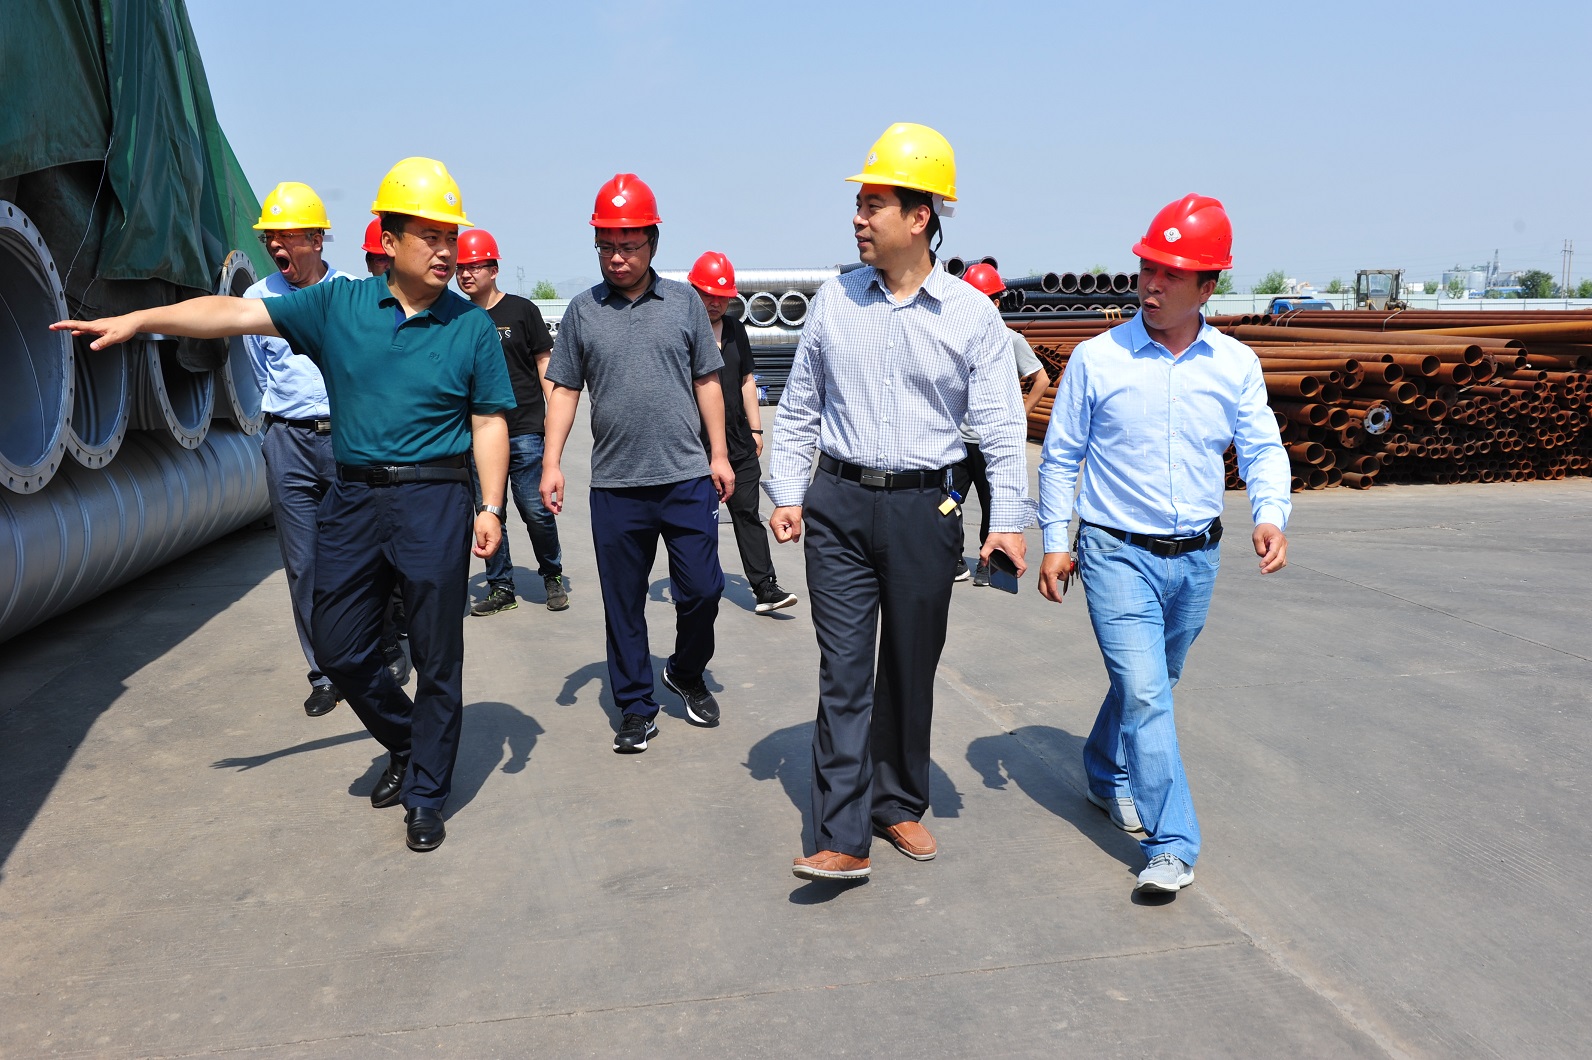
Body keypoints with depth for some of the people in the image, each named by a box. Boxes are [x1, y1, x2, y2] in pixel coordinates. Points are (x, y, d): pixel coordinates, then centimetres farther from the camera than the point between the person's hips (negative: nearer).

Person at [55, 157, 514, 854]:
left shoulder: (472, 326, 0)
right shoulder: (338, 305, 4)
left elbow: (489, 424, 0)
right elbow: (238, 314, 0)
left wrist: (492, 507, -8)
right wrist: (137, 320, -9)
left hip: (434, 498, -3)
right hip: (352, 496, 3)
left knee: (437, 659, 3)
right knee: (337, 646, 9)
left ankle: (425, 796, 19)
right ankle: (404, 741, 36)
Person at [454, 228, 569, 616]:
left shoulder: (521, 310, 2)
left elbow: (544, 364, 4)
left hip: (525, 429, -3)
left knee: (535, 509, -4)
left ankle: (552, 576, 17)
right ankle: (501, 587, 17)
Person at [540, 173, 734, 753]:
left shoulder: (683, 302, 5)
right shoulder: (582, 310, 5)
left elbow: (707, 381, 8)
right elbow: (564, 390, 7)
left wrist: (719, 455, 4)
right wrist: (552, 461, -1)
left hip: (686, 478, 0)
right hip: (614, 486, 0)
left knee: (701, 590, 4)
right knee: (623, 603, 8)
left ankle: (686, 674, 31)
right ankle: (635, 706, 22)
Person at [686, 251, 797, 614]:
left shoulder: (735, 329, 13)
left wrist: (755, 429, 16)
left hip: (739, 444, 5)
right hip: (695, 445, -4)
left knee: (747, 513, 2)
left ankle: (765, 587, 2)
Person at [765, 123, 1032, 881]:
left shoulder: (971, 314, -1)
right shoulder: (834, 301, 4)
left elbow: (1001, 425, -1)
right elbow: (799, 409, 11)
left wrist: (1008, 519, -8)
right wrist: (786, 492, 4)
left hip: (924, 508, 0)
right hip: (839, 505, 1)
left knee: (911, 668, 11)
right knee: (844, 669, -3)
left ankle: (899, 804, 29)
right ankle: (843, 837, 1)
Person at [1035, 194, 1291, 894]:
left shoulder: (1236, 365, 1)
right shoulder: (1096, 360, -6)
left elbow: (1263, 449, 4)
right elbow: (1059, 456, 1)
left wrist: (1271, 515, -16)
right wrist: (1055, 541, -2)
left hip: (1197, 558, 4)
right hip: (1118, 554, -3)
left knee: (1149, 686, 19)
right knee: (1145, 694, -12)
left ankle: (1106, 775, 44)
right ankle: (1172, 846, -4)